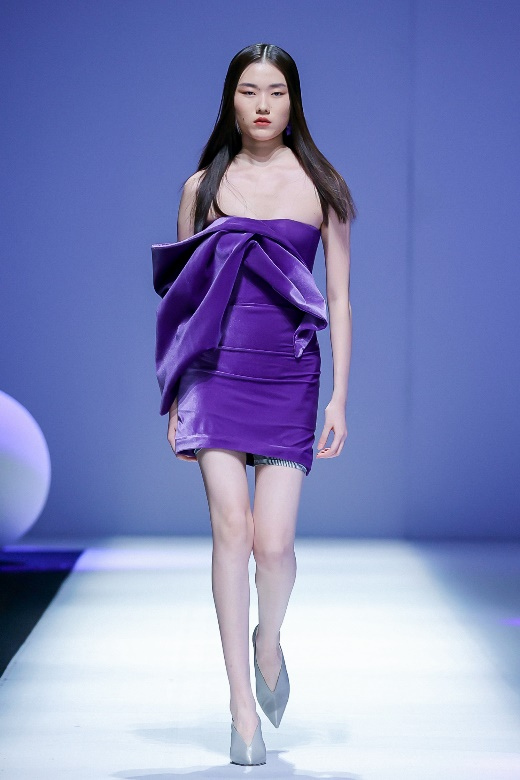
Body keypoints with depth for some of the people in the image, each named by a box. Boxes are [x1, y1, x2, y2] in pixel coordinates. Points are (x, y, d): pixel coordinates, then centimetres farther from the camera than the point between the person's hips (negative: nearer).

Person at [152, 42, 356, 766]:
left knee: (274, 542, -8)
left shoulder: (320, 187, 7)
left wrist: (340, 401, 1)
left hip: (289, 375, 0)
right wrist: (175, 400, 7)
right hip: (215, 371, 0)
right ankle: (242, 707, -5)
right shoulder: (202, 187, 8)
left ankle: (268, 640, 26)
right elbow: (183, 296, 11)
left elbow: (340, 298, 7)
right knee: (231, 526, -13)